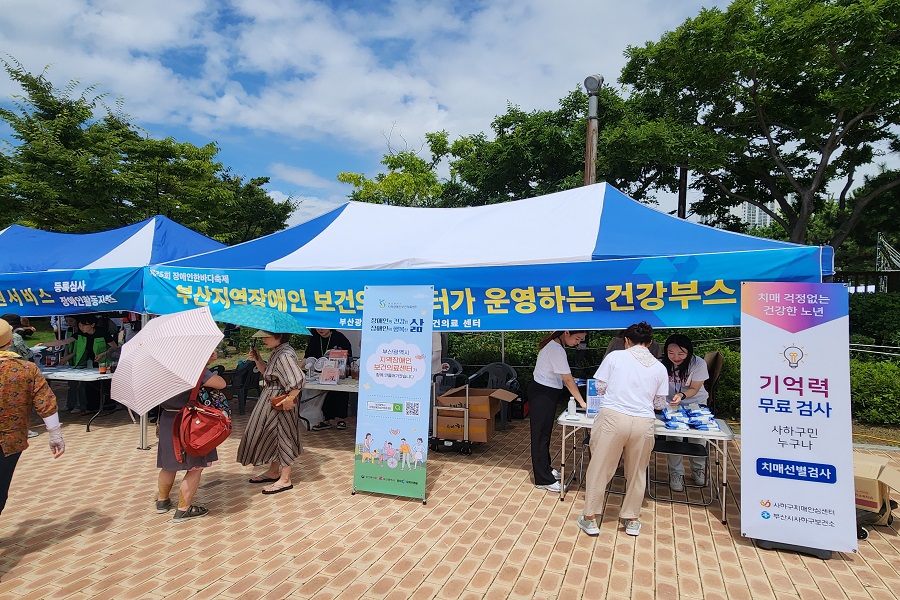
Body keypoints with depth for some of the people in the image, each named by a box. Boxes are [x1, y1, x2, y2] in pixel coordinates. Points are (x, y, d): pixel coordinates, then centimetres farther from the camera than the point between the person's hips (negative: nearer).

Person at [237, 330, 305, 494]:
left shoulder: (285, 355, -23)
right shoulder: (277, 353, 9)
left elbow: (298, 380, -31)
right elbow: (266, 372, 18)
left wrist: (290, 398, -26)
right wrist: (257, 359, 5)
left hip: (281, 403, -10)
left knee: (282, 437, 0)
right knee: (271, 436, 19)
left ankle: (285, 480, 12)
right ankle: (273, 472, 35)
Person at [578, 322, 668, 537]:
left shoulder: (615, 356, 2)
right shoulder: (659, 367, 9)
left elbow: (599, 387, 6)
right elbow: (659, 402, 15)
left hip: (613, 417, -3)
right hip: (643, 422, 3)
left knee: (599, 468, 9)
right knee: (636, 472, 20)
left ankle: (590, 519, 19)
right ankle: (632, 520, 34)